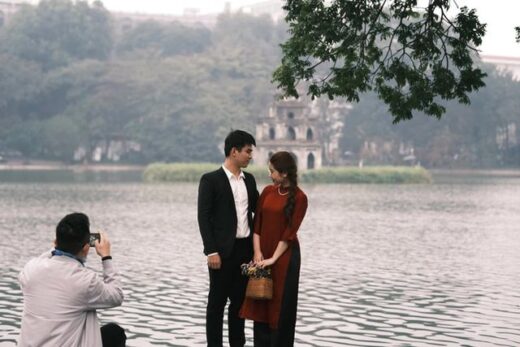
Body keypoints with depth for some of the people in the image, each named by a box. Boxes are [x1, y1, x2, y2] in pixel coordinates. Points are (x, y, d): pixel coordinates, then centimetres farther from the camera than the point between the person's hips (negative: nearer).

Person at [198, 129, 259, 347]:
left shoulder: (249, 180, 11)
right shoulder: (211, 180, -8)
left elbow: (258, 210, 17)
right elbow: (203, 217, -11)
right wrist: (211, 251, -17)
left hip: (245, 249, 6)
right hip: (223, 251, -6)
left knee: (239, 300, 12)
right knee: (217, 302, 1)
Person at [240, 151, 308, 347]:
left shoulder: (299, 198, -11)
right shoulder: (267, 191, 5)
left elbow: (290, 231, -14)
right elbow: (257, 223, 4)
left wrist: (273, 258, -16)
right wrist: (257, 252, -6)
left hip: (285, 256, -5)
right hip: (263, 254, 5)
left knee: (281, 305, 2)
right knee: (260, 303, 8)